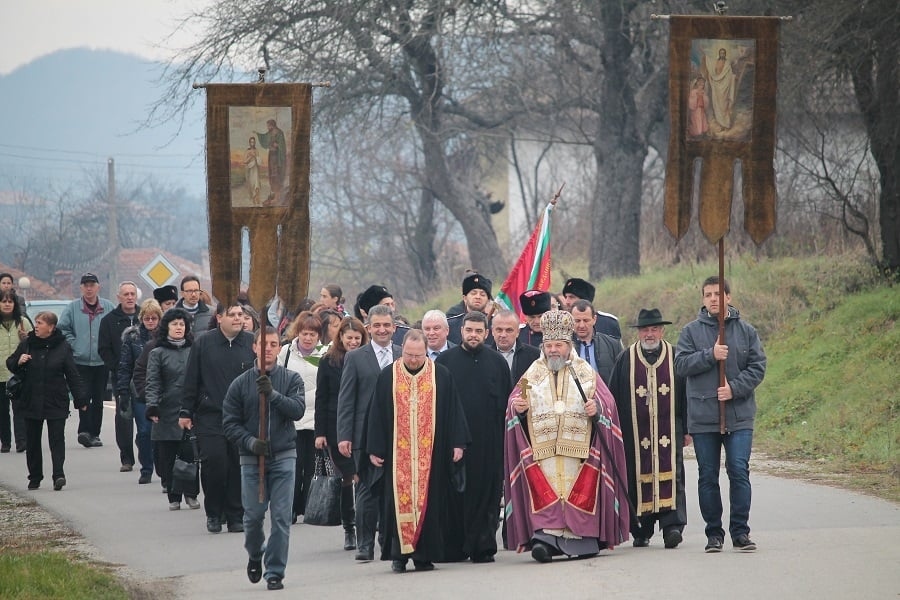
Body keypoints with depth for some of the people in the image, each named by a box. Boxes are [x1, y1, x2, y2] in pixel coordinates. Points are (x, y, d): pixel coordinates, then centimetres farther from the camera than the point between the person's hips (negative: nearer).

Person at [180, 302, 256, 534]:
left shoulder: (252, 343, 4)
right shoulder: (203, 343, 2)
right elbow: (191, 380, 5)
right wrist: (185, 412, 3)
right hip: (210, 416, -1)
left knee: (239, 466, 2)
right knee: (213, 462, -9)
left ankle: (235, 516, 12)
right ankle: (214, 513, 8)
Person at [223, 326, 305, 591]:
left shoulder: (291, 379, 2)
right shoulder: (241, 383, 2)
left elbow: (298, 409, -12)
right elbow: (230, 423, 2)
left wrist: (273, 394, -25)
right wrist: (250, 441, -13)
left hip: (284, 457, 0)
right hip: (251, 458, 1)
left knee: (281, 518, -5)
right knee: (253, 515, 3)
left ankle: (275, 572, 3)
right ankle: (255, 555, 32)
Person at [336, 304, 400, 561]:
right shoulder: (355, 358, 4)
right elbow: (345, 400, 1)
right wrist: (344, 436, -6)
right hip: (366, 435, -2)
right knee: (367, 491, -1)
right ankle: (365, 544, 3)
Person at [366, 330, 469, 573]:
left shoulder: (441, 376, 2)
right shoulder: (388, 376, 3)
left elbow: (453, 411, 5)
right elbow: (377, 415, 4)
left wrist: (457, 443, 0)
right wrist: (375, 450, 1)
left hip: (431, 454, 0)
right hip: (398, 453, 0)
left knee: (428, 501, 0)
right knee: (399, 501, -3)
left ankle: (424, 554, 5)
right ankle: (399, 553, 1)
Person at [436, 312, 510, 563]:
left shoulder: (497, 362, 8)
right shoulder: (445, 361, 6)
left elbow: (507, 401, 8)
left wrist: (506, 436, 1)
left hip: (488, 441, 0)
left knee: (486, 492, -1)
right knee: (455, 494, 1)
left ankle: (483, 546, 2)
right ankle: (454, 548, 6)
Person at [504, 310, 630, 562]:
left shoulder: (585, 373, 12)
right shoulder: (533, 374, 15)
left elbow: (607, 403, 7)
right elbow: (514, 404, 10)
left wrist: (598, 409, -15)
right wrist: (516, 407, -13)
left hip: (578, 450, 0)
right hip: (542, 450, 0)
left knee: (579, 493, -6)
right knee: (544, 494, -14)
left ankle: (581, 539, -1)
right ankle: (545, 536, -22)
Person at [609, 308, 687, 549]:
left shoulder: (675, 357, 5)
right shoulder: (625, 359, 6)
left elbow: (685, 394, 8)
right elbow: (614, 397, 7)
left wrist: (687, 429, 5)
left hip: (668, 431, -1)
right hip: (635, 434, 1)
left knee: (670, 477, -10)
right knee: (638, 479, 1)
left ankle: (672, 525, -14)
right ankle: (641, 531, 9)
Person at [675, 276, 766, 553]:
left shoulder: (746, 331, 7)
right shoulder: (691, 331, 6)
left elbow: (757, 367, 2)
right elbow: (681, 364, -4)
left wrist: (735, 388, -11)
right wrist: (710, 355, -16)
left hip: (739, 417, -1)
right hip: (703, 417, 1)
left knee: (739, 471, -7)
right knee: (708, 476, 4)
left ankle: (740, 531, 0)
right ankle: (714, 533, 12)